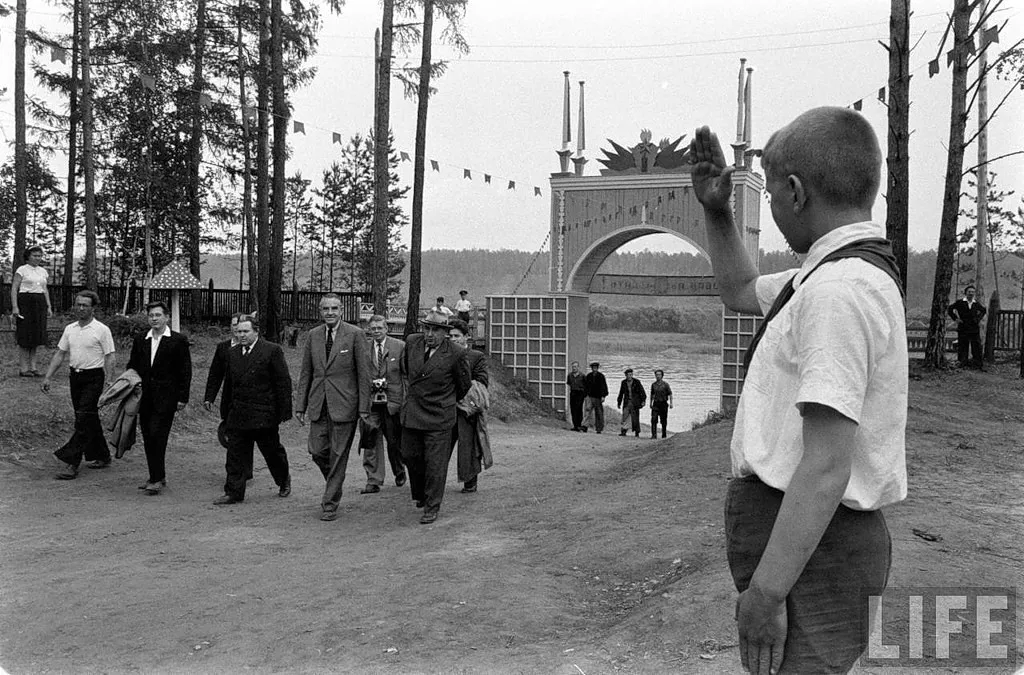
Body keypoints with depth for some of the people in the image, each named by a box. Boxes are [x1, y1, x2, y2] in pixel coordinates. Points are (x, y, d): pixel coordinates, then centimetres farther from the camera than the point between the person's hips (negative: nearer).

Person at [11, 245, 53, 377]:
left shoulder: (43, 271, 14)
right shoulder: (22, 270, -3)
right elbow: (14, 289, -6)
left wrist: (48, 306, 12)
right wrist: (14, 307, -14)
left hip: (40, 304, 6)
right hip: (25, 302, -6)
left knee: (37, 336, 5)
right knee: (25, 336, -3)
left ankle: (32, 367, 12)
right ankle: (23, 368, 1)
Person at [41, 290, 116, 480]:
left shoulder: (102, 330, -8)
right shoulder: (69, 329, 10)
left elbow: (110, 357, -10)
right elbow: (60, 354, 14)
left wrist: (108, 384, -16)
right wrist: (47, 377, 8)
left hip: (94, 378, -7)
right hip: (75, 377, 7)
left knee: (83, 420, -11)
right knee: (90, 419, 14)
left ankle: (72, 463, -13)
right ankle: (102, 457, 26)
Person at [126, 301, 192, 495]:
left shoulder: (178, 341, -1)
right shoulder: (140, 341, 13)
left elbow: (185, 372, -1)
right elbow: (132, 367, 18)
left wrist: (183, 398, -6)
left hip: (166, 397, -5)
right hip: (144, 397, 5)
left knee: (157, 436, -13)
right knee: (148, 439, 8)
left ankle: (157, 479, -8)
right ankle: (157, 477, 18)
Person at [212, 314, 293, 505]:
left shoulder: (272, 351, -8)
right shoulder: (232, 353, 11)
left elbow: (283, 382, -8)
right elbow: (228, 383, 18)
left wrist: (285, 410, -11)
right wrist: (229, 408, 15)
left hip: (264, 414, -5)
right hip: (237, 415, 5)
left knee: (272, 451, 9)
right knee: (235, 455, 2)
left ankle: (284, 480, 33)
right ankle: (233, 493, 7)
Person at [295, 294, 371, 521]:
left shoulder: (354, 334, -5)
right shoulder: (313, 335, 8)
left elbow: (363, 373, -4)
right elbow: (306, 372, 12)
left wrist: (364, 407, -8)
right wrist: (300, 405, 8)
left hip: (344, 404, -4)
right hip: (318, 404, 4)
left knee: (338, 455, 0)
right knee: (317, 452, 3)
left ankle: (330, 504, 10)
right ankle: (335, 483, 31)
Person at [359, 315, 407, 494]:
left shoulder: (400, 346, 2)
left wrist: (406, 399, -3)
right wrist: (370, 383, -3)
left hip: (393, 400, -1)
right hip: (370, 400, 1)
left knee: (394, 441, 9)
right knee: (371, 441, -5)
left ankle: (400, 473, 33)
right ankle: (373, 481, 0)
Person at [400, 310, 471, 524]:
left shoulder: (456, 353, -13)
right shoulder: (412, 342, -1)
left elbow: (463, 385, 4)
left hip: (438, 418, -4)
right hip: (411, 414, 5)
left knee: (435, 464, -2)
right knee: (410, 456, 13)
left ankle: (432, 507, 11)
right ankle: (421, 494, 37)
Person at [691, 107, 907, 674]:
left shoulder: (840, 290, -24)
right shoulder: (846, 272, 9)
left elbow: (826, 468, -28)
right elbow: (740, 292, 27)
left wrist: (766, 592, -24)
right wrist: (715, 211, 14)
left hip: (807, 549, -10)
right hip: (792, 534, 10)